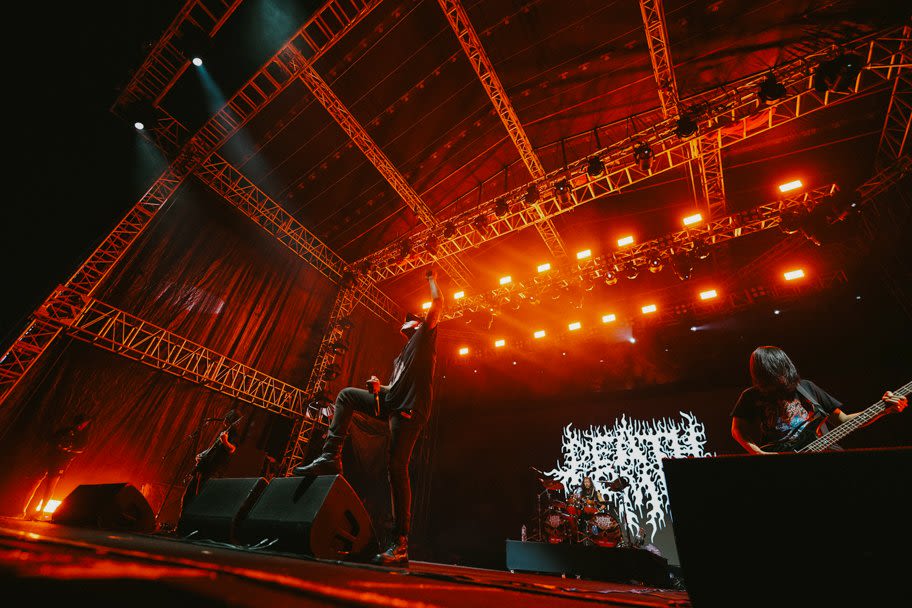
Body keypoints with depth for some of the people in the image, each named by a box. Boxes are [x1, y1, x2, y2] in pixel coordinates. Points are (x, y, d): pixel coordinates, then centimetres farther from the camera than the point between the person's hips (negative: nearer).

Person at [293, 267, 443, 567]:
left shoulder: (425, 336, 12)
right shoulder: (402, 356, 33)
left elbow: (438, 301, 4)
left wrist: (431, 279, 19)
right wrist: (379, 387, 10)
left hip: (410, 409, -8)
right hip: (391, 402, 8)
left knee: (397, 467, -14)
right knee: (347, 395, 4)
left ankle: (400, 544, -7)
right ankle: (330, 457, -4)